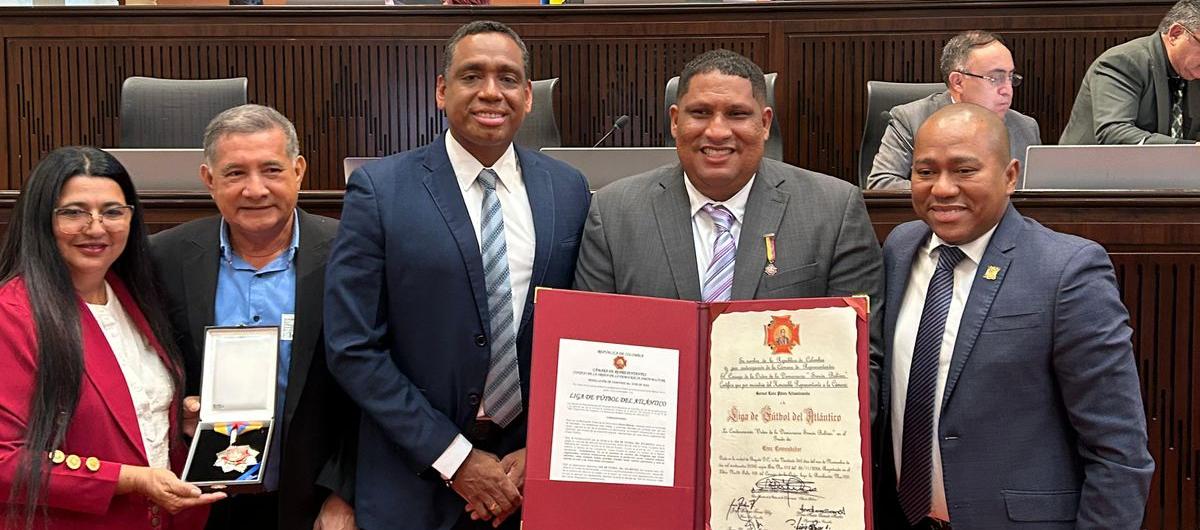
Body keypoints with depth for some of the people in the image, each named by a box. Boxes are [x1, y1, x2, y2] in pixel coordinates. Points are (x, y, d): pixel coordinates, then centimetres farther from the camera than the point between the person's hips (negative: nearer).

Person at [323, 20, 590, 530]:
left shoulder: (568, 189, 2)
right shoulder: (378, 189, -8)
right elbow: (353, 348, -10)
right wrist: (454, 458, -12)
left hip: (536, 471, 3)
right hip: (416, 483, -2)